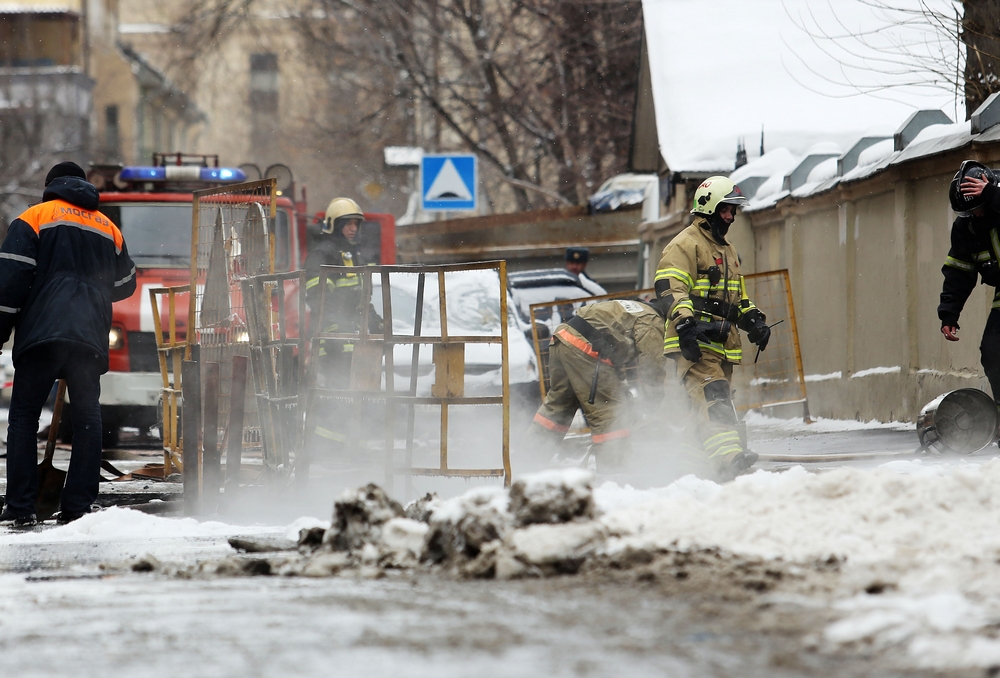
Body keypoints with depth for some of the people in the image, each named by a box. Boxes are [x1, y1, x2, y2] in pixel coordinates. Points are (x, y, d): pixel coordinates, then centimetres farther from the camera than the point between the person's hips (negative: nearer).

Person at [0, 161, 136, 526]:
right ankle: (78, 506, 1)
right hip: (91, 336, 3)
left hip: (42, 331, -3)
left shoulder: (35, 218, 7)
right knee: (87, 419, 7)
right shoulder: (108, 228, 20)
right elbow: (125, 285, 28)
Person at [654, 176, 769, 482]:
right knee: (713, 399, -25)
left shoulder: (727, 250, 28)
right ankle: (727, 454, -43)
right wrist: (684, 322, -29)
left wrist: (753, 321, 17)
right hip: (695, 342, -9)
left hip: (722, 346, 9)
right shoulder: (685, 245, -3)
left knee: (717, 404, 6)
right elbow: (669, 288, -15)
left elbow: (738, 297, 36)